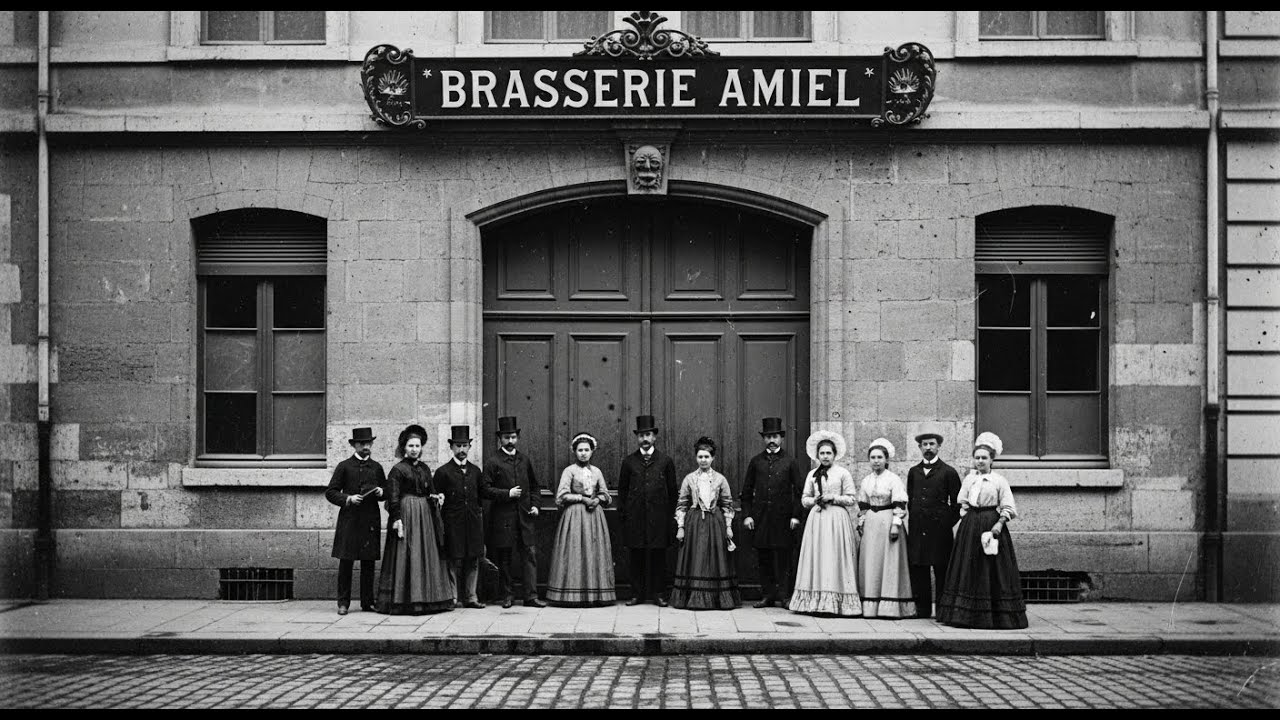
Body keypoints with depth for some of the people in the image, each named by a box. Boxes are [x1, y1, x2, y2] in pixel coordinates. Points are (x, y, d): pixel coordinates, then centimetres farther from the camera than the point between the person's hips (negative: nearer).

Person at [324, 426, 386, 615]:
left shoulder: (377, 467, 13)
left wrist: (381, 492, -1)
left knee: (369, 563, 4)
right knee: (345, 562, -2)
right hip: (349, 520, -3)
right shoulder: (344, 467, 4)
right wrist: (348, 499, -13)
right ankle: (343, 602, 4)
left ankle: (367, 602, 11)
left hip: (371, 521, 3)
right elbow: (330, 493, 2)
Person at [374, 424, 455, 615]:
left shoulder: (425, 468, 13)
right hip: (407, 514, -7)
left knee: (427, 555, 8)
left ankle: (428, 598, 14)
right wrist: (397, 520, -16)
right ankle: (403, 600, -2)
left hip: (425, 515, 7)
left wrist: (435, 497, -3)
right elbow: (393, 498, -9)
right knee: (407, 557, -6)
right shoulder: (398, 470, -5)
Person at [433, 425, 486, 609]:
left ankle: (471, 597, 11)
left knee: (473, 562, 4)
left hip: (474, 523, 4)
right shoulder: (443, 472, 0)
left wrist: (480, 514, 9)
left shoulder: (475, 471, 12)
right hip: (453, 524, -4)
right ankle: (454, 598, 4)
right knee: (455, 562, -3)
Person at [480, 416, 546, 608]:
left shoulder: (524, 460, 12)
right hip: (502, 518, -4)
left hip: (524, 516, 4)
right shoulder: (493, 461, -4)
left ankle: (531, 596, -1)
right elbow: (485, 489, -8)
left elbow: (533, 485, 22)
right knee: (504, 558, 4)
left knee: (530, 555, -3)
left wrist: (534, 504, 8)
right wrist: (507, 494, -15)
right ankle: (507, 595, 14)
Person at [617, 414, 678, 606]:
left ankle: (658, 594, 9)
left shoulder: (666, 461, 6)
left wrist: (671, 517, 3)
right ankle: (637, 594, 9)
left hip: (658, 516, -1)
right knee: (635, 557, 2)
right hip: (634, 516, 1)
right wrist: (622, 516, 4)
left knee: (658, 557, 2)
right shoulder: (628, 461, 8)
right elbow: (622, 490, 10)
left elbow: (673, 490, 7)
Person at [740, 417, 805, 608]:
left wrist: (796, 515, -5)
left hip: (782, 518, -2)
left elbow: (800, 490, 3)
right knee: (763, 559, 5)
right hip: (760, 518, 2)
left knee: (783, 558, -3)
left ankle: (784, 595, 1)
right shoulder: (756, 462, 11)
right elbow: (747, 491, 11)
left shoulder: (790, 462, 5)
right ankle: (767, 595, 10)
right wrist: (746, 515, 2)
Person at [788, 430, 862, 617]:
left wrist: (832, 498, -11)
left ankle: (838, 602, -5)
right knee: (816, 559, 0)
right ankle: (816, 601, 2)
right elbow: (804, 499, 14)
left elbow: (851, 499, 1)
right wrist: (814, 500, -6)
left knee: (835, 558, -5)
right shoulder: (812, 475, 12)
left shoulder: (843, 473, 2)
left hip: (837, 519, -3)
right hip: (816, 519, 3)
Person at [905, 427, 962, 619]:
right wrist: (913, 517, 11)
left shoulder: (948, 472, 1)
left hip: (940, 529, -4)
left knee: (942, 571, -1)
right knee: (917, 570, 4)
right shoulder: (913, 472, 14)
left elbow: (957, 503, 2)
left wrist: (948, 523, -2)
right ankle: (922, 608, 12)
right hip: (917, 529, 4)